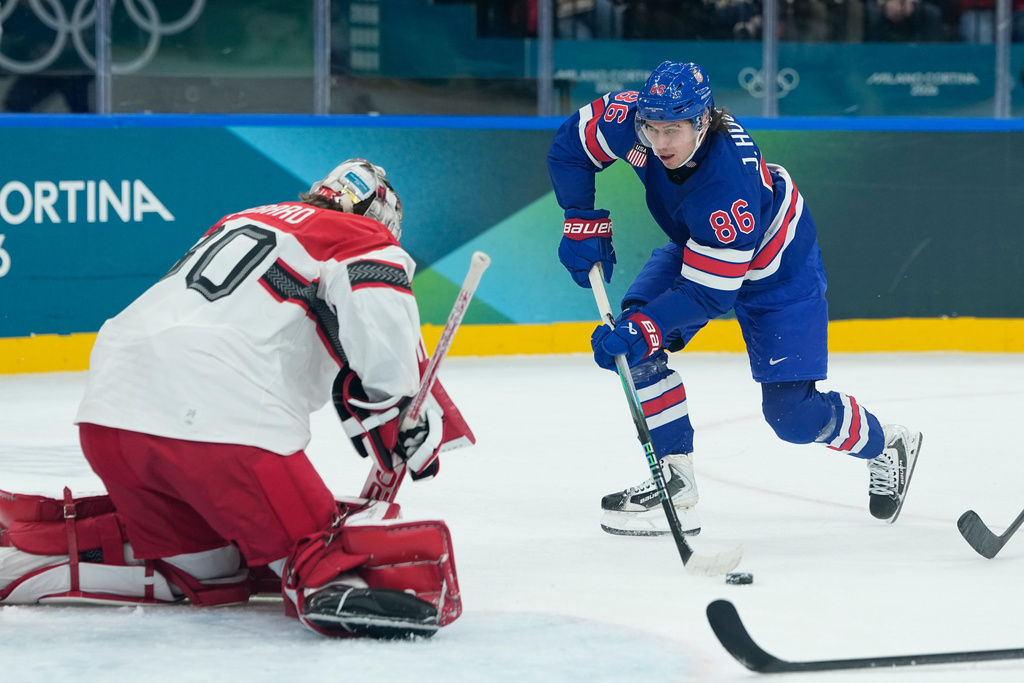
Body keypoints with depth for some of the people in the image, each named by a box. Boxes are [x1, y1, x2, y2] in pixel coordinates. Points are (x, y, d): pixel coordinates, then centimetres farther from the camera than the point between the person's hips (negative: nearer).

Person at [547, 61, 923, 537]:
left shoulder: (730, 187, -43)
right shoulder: (632, 116, -28)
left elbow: (707, 293, -38)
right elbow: (570, 146, -9)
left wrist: (644, 332, -47)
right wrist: (583, 226, -13)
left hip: (778, 272, -6)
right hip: (696, 245, 6)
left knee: (791, 413, -8)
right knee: (634, 336, -16)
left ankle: (886, 447, 23)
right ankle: (674, 484, -7)